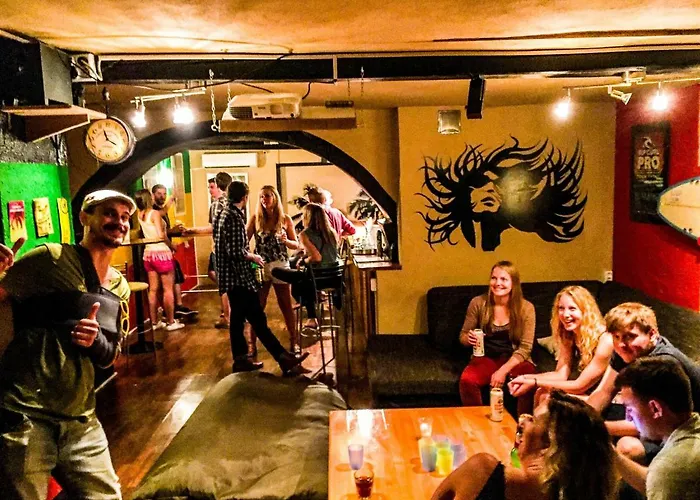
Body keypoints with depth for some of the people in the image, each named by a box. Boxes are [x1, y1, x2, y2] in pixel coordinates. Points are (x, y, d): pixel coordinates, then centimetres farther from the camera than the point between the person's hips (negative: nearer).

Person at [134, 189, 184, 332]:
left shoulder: (140, 215, 9)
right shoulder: (154, 213, -14)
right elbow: (161, 235, -22)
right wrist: (172, 245, -8)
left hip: (148, 253, 7)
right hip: (161, 253, -7)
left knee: (153, 289, 10)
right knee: (168, 289, 1)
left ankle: (154, 322, 15)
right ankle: (171, 322, 5)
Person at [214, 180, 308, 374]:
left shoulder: (222, 214, 12)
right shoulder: (235, 217, -17)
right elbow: (236, 252, -23)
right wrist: (253, 257, -7)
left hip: (230, 276, 10)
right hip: (239, 277, -10)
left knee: (238, 318, 13)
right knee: (258, 319, -8)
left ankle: (240, 359, 20)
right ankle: (284, 358, -4)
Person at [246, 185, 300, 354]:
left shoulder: (286, 219, 1)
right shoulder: (255, 218, 1)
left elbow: (296, 245, 3)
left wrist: (285, 240, -16)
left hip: (281, 266, 0)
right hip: (260, 266, 0)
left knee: (286, 305, 8)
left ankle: (294, 341, 20)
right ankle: (252, 343, 16)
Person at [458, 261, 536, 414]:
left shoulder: (526, 308, -8)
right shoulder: (478, 303, -5)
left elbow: (525, 348, -8)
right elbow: (463, 335, 6)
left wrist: (503, 370, -21)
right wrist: (469, 339, -20)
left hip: (515, 360, -1)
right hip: (486, 358, 1)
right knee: (467, 380, -31)